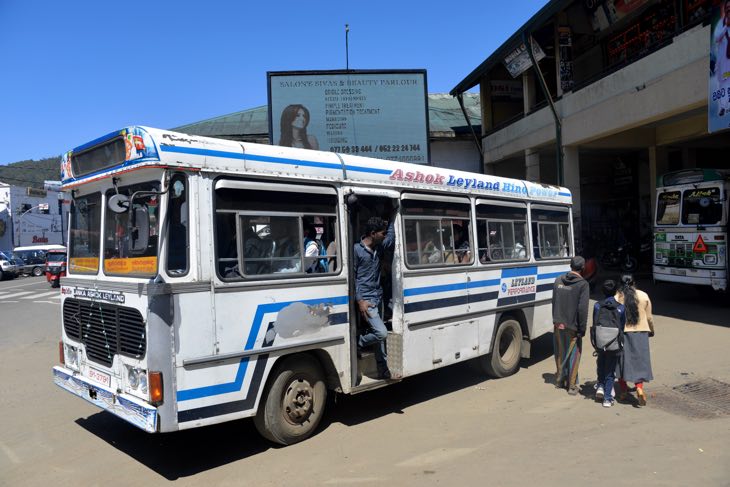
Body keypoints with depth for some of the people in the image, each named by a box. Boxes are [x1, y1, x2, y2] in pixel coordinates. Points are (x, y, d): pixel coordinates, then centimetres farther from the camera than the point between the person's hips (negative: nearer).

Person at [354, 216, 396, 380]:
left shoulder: (379, 247, 7)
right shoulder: (357, 250, -12)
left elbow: (391, 239, 21)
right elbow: (351, 277, -11)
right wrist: (360, 300, -16)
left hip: (378, 297, 7)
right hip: (366, 299, -7)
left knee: (379, 336, 12)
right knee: (381, 332, -18)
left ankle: (383, 371, 21)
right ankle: (357, 344, 9)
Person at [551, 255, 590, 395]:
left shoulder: (559, 280, 5)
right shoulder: (582, 284, -12)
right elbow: (582, 308, -15)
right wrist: (582, 328, -10)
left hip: (558, 324, 5)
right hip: (573, 325, -5)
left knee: (560, 353, 17)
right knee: (573, 355, 5)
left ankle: (560, 379, 29)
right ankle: (572, 385, 10)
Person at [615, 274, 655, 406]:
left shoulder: (617, 298, -4)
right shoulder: (644, 296, 1)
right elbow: (649, 317, 6)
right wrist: (651, 330, 21)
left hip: (622, 332, -1)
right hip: (640, 332, 1)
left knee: (622, 360, 11)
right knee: (640, 360, 7)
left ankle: (623, 390, 17)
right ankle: (639, 387, -11)